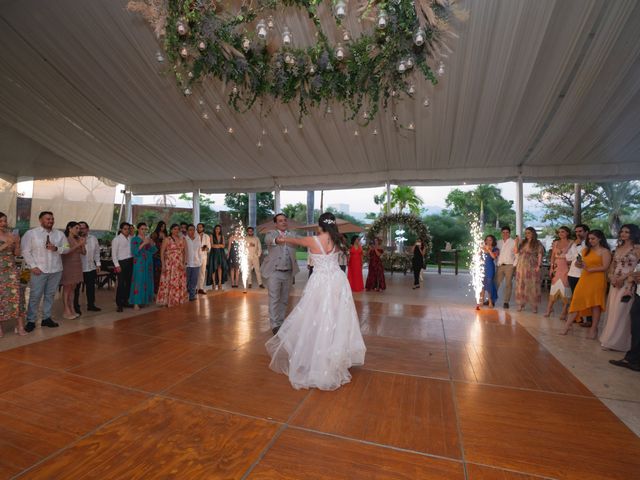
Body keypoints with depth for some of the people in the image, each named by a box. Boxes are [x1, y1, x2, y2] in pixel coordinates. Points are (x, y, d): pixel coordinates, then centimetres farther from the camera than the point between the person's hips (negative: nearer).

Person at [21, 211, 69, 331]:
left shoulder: (59, 234, 9)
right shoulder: (31, 233, -1)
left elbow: (66, 248, 9)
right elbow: (25, 251, -3)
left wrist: (56, 248, -12)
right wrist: (33, 266, -10)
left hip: (56, 270, 3)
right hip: (39, 270, -3)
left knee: (50, 295, 11)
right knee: (35, 296, -1)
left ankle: (46, 318, 21)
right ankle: (31, 321, 11)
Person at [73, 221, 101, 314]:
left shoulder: (93, 239, 5)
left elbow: (96, 252, 11)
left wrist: (98, 264, 11)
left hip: (90, 268, 5)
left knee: (91, 287, 14)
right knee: (76, 289, 8)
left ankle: (91, 305, 28)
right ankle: (76, 307, 22)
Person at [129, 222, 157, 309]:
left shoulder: (148, 238, 12)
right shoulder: (135, 239, -3)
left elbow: (154, 251, 9)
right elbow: (134, 252, -14)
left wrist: (151, 243, -8)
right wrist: (143, 244, -21)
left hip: (148, 263, 5)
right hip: (139, 263, -5)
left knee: (147, 281, 6)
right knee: (138, 281, -7)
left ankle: (144, 300, 16)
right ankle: (136, 302, -3)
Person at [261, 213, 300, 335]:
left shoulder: (292, 235, 8)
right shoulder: (271, 234, -2)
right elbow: (267, 240, -26)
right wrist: (276, 240, -50)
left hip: (288, 272, 4)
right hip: (274, 272, -3)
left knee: (284, 299, 13)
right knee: (274, 299, -1)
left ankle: (281, 322, 27)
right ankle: (275, 325, 8)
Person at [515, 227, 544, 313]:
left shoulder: (537, 243, 0)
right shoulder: (522, 242, 14)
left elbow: (540, 255, -6)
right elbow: (516, 251, 11)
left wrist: (538, 265, -15)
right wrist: (516, 242, 0)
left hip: (532, 268, -4)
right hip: (521, 267, 5)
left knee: (532, 286, -3)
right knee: (521, 286, 7)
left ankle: (534, 305, 6)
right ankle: (521, 304, 15)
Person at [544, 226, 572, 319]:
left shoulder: (571, 243, -2)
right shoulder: (556, 243, 11)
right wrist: (551, 268, 8)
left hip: (566, 268, -4)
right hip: (557, 268, 4)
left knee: (565, 289, -3)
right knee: (553, 288, 7)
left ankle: (564, 312, 5)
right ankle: (549, 309, 13)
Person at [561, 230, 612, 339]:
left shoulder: (605, 251, -3)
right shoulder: (586, 250, 15)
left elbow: (605, 267, -10)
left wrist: (589, 269, -16)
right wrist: (580, 264, -1)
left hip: (597, 280, -5)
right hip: (584, 279, 5)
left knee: (595, 304, 2)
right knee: (576, 302, 2)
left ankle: (593, 328, 12)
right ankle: (567, 325, 3)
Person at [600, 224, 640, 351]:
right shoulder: (618, 248, 13)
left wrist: (623, 278, -15)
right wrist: (611, 277, -1)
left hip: (628, 283, -6)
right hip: (615, 283, 6)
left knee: (620, 312, -3)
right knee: (612, 310, 9)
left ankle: (616, 341, 5)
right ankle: (610, 336, 18)